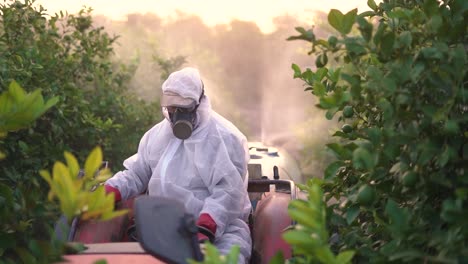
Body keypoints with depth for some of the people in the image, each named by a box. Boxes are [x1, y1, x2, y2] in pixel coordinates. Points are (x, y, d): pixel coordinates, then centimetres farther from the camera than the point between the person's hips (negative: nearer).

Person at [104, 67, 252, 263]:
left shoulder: (225, 138, -6)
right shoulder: (157, 135, 14)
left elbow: (227, 192, -16)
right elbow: (136, 174, 21)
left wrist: (206, 227, -31)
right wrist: (107, 192, 2)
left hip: (220, 228, -5)